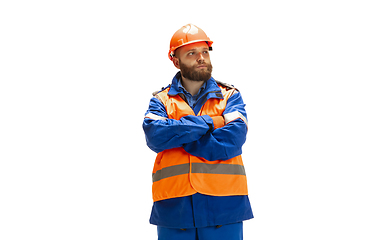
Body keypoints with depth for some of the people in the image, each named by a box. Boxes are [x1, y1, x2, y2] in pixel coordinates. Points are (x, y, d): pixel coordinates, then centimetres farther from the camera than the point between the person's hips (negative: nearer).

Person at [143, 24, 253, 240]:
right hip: (174, 206, 1)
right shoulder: (161, 101, 11)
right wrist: (209, 123, -11)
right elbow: (154, 135, -11)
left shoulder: (230, 97, 9)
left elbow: (231, 141, -9)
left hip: (223, 205, 0)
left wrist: (177, 134, -6)